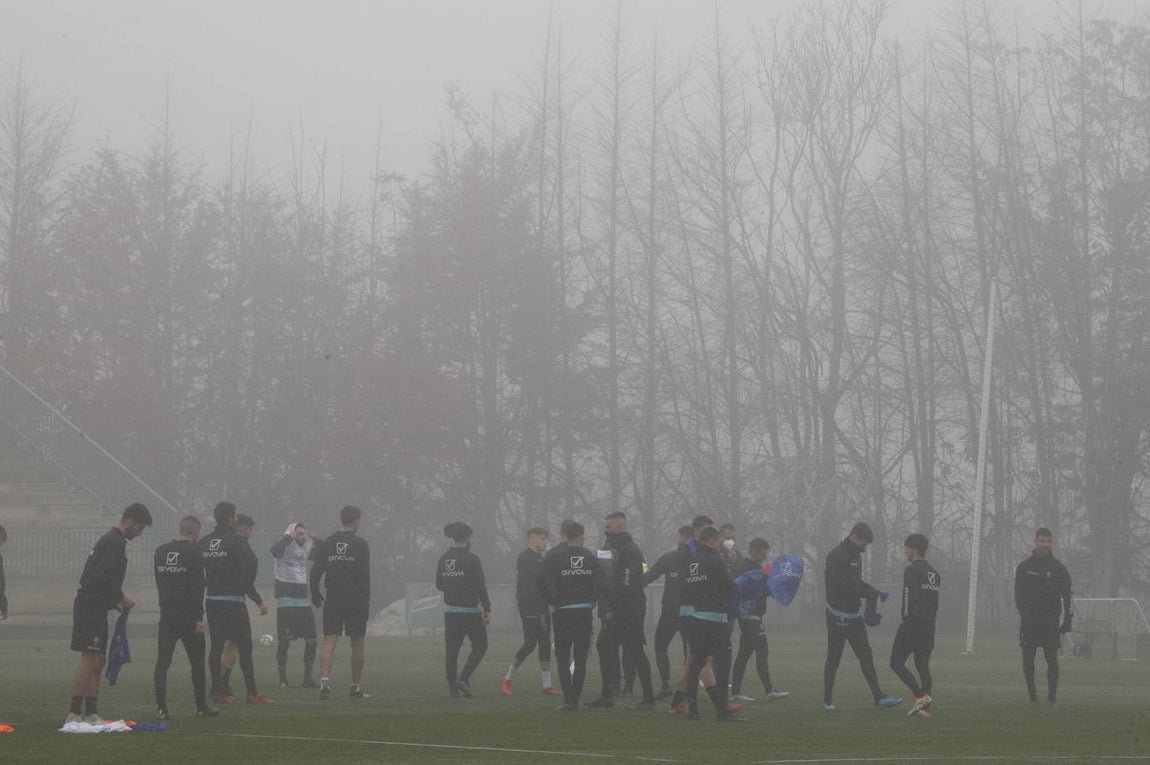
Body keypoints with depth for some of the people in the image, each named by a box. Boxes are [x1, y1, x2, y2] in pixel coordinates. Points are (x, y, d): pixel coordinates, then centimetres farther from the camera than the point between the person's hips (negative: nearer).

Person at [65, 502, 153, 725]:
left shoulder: (110, 540, 20)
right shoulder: (115, 542, -13)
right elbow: (102, 577, -24)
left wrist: (114, 602, 16)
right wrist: (121, 598, -12)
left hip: (95, 608, 11)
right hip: (91, 607, -11)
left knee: (98, 661, 10)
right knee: (90, 661, -12)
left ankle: (91, 713, 11)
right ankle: (74, 713, -13)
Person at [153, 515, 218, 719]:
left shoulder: (160, 551, 9)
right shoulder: (192, 553, -11)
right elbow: (196, 588, -15)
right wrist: (199, 618, -15)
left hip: (166, 616, 5)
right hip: (188, 616, -5)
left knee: (162, 662, 3)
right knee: (197, 662, 6)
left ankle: (161, 708, -2)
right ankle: (202, 707, 10)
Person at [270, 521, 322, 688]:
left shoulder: (307, 547, 13)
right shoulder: (285, 546, -6)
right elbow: (275, 551, -29)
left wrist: (316, 539, -2)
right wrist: (289, 536, -23)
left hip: (303, 598, 6)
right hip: (285, 599, -6)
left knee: (311, 640, 4)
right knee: (284, 641, -4)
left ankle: (308, 677, 13)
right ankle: (283, 679, 3)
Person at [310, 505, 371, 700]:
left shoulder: (327, 544, 5)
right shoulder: (360, 544, -4)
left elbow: (315, 572, 3)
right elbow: (365, 575, -7)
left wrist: (315, 594, 15)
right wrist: (366, 600, -2)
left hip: (333, 601, 2)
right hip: (356, 600, -2)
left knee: (329, 643, -3)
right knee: (357, 645, 9)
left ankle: (325, 682, -22)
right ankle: (355, 688, 14)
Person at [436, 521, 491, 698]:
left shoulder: (444, 559, 5)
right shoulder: (470, 559, -13)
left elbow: (439, 585, 14)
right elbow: (480, 587, -14)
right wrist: (487, 610, -9)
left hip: (450, 611, 6)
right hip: (470, 610, -5)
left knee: (451, 649, 7)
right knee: (480, 646, 6)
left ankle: (453, 687, 6)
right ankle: (464, 679, -8)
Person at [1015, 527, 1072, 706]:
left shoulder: (1059, 568, 7)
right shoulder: (1024, 567, 7)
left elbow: (1066, 595, 6)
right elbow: (1019, 595, 5)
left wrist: (1068, 619, -3)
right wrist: (1026, 614, -8)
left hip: (1051, 622, -1)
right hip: (1030, 621, 1)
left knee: (1052, 660, -5)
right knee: (1028, 659, -1)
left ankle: (1052, 696, 2)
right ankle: (1032, 693, 12)